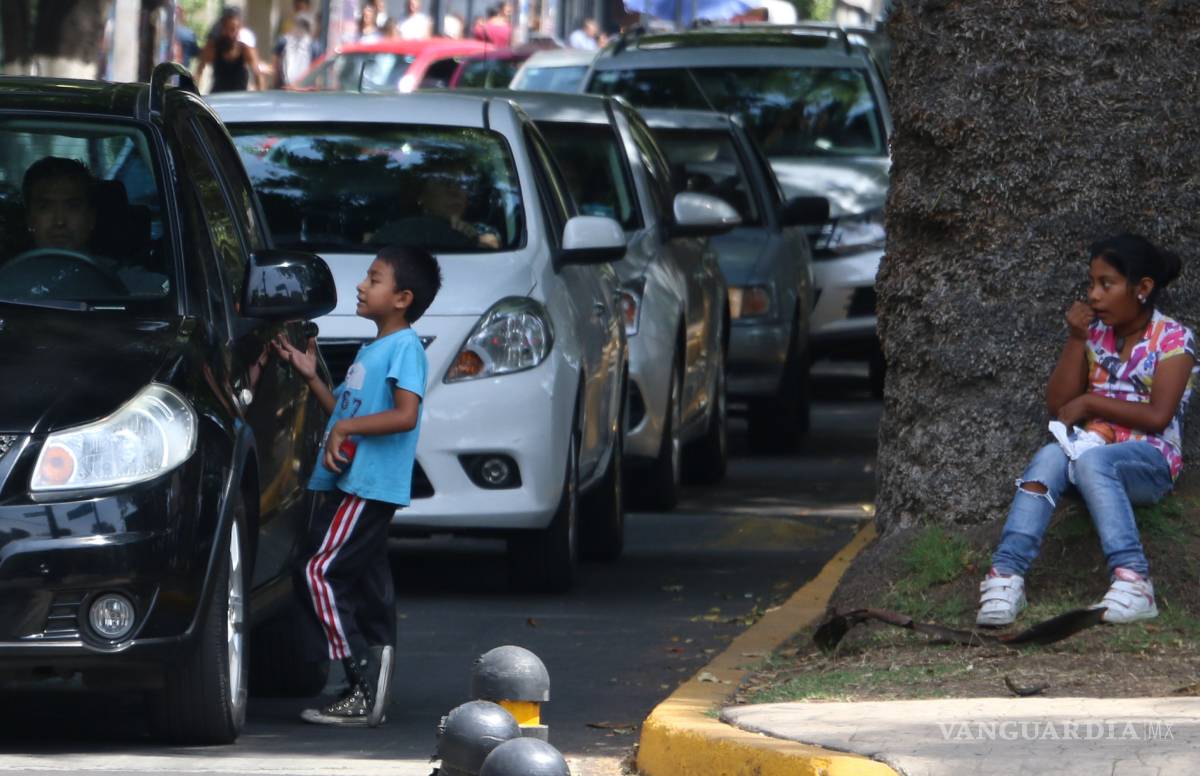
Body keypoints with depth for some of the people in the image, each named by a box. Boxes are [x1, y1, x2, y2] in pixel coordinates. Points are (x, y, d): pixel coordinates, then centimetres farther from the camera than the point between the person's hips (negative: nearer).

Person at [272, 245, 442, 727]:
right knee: (367, 584, 9)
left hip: (370, 487, -10)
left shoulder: (404, 348, -10)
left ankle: (363, 673, -18)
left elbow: (405, 414, -21)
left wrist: (345, 427, -19)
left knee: (321, 572, -16)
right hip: (350, 484, 10)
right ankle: (369, 693, 10)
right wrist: (310, 376, 17)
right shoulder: (371, 351, 21)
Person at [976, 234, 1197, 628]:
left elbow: (1158, 416, -11)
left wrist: (1090, 402, -8)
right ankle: (1006, 574, -45)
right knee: (1050, 457, -31)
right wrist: (1076, 340, 0)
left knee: (1090, 459, -38)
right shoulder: (1096, 333, 15)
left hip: (1151, 459, -4)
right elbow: (1058, 405, 9)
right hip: (1095, 446, 4)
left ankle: (1131, 578, -47)